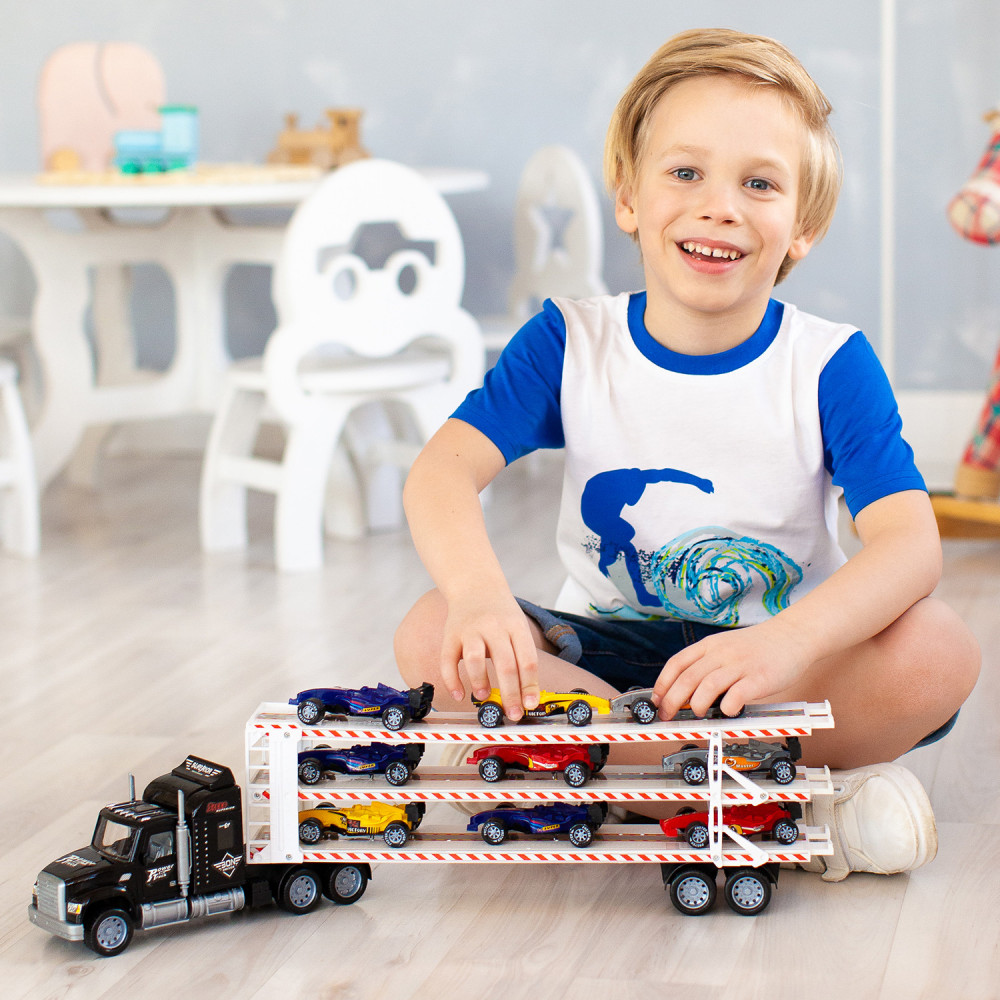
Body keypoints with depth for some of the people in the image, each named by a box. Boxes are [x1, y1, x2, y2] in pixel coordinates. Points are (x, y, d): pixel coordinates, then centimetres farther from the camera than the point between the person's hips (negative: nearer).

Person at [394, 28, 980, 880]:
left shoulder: (831, 366, -8)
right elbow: (446, 468, -17)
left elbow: (910, 543, -22)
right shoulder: (569, 344, -4)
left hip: (780, 657, -1)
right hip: (609, 645, 2)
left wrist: (788, 643, -43)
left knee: (940, 649, -30)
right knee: (431, 637, -27)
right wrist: (478, 591, -42)